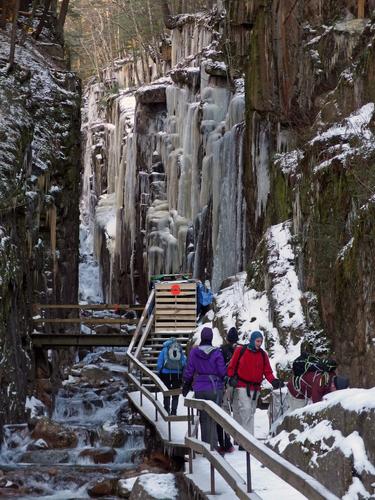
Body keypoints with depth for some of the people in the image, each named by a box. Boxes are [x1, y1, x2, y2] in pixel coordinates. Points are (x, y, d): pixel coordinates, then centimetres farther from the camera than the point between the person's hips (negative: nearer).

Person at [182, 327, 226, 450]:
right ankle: (213, 446, -1)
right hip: (215, 388, -2)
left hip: (199, 389, 2)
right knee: (213, 418, 3)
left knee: (203, 417, 12)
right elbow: (222, 371, -8)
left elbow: (189, 370, 3)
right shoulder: (216, 353, -10)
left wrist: (186, 385, 16)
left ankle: (205, 444, 15)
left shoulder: (194, 352, -2)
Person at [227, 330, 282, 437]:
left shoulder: (263, 355, 8)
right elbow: (232, 366, 4)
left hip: (255, 388, 5)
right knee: (246, 410, -18)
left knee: (251, 412, 9)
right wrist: (232, 378, -10)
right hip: (242, 386, -5)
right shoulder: (241, 350, -1)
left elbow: (267, 372, 6)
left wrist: (273, 381, -11)